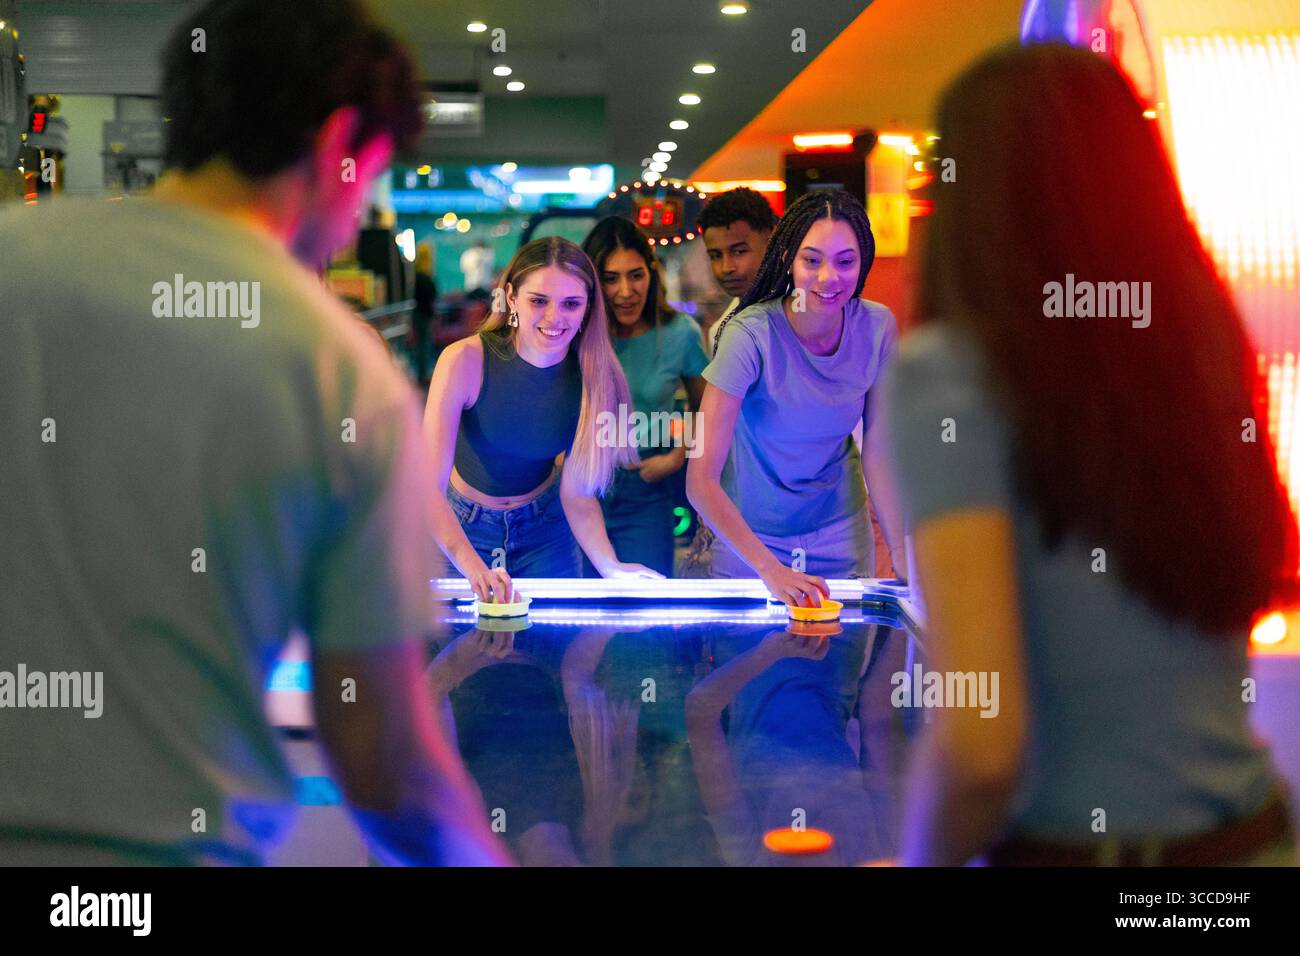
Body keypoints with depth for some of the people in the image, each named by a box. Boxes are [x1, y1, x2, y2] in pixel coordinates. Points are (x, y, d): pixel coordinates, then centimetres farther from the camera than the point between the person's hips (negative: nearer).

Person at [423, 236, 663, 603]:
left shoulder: (594, 376, -18)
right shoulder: (465, 360, -28)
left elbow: (577, 489, -14)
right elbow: (430, 485, -34)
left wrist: (610, 566, -32)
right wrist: (473, 566, -50)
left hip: (544, 528, 2)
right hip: (461, 525, -2)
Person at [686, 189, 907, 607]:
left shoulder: (877, 328, -12)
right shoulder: (750, 334, -25)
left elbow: (877, 453, -4)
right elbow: (701, 480, -29)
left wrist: (901, 552, -15)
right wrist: (771, 569, -39)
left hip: (840, 532, 4)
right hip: (750, 536, -3)